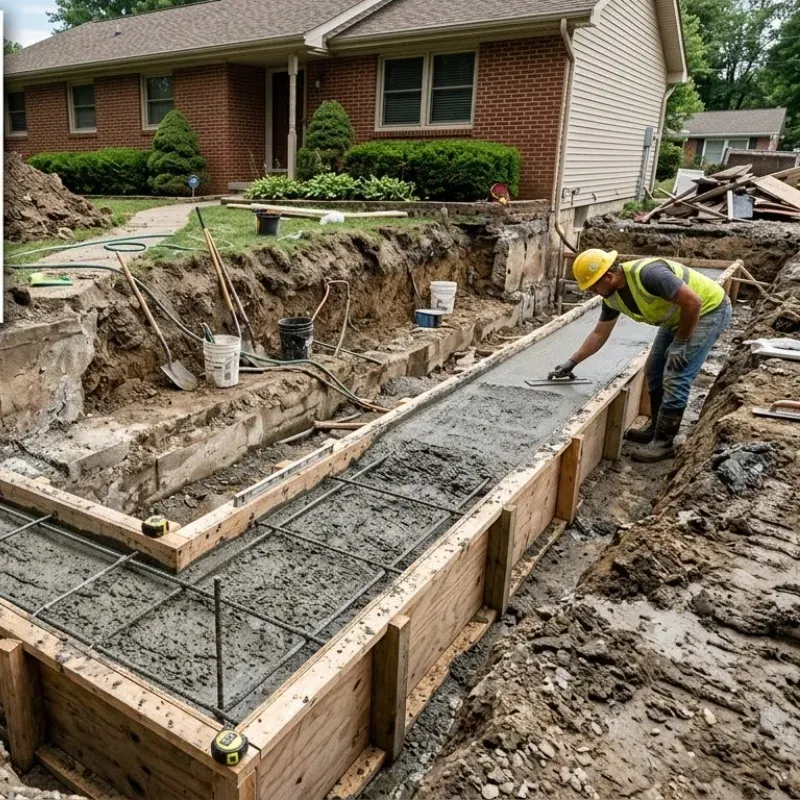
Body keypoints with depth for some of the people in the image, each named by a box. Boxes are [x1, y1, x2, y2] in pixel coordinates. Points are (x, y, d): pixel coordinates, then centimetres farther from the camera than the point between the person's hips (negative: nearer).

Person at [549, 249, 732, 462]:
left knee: (675, 378, -12)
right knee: (654, 371, 11)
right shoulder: (612, 296, -6)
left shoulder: (648, 274, -34)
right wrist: (572, 362, 7)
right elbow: (599, 334, 7)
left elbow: (693, 302, -32)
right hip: (678, 316, 9)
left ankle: (664, 443, -1)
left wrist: (680, 343, -23)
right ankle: (656, 428, 26)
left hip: (709, 309, -9)